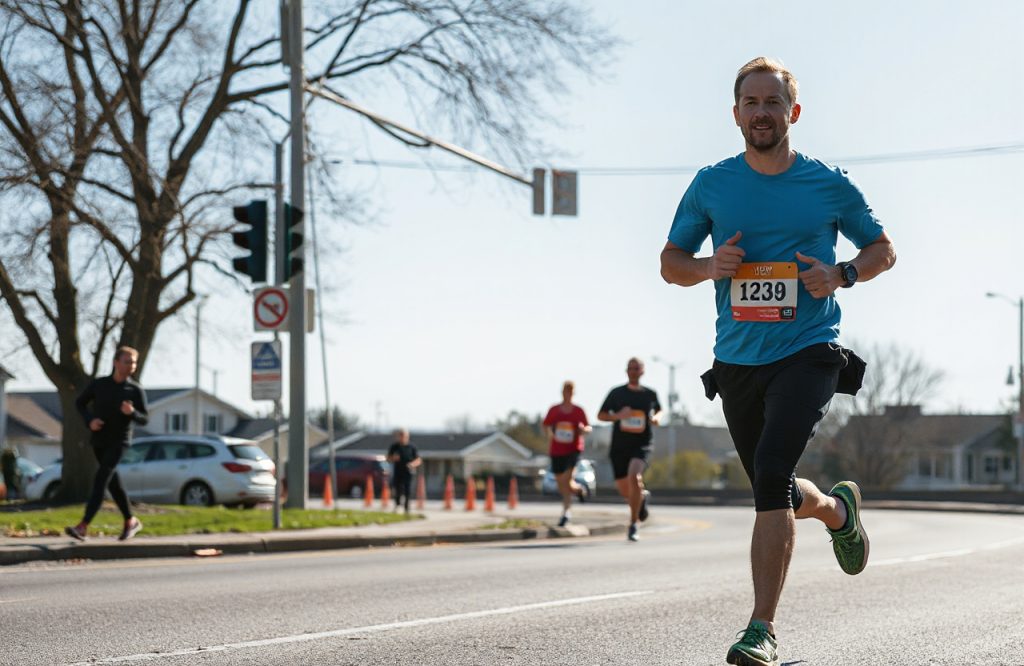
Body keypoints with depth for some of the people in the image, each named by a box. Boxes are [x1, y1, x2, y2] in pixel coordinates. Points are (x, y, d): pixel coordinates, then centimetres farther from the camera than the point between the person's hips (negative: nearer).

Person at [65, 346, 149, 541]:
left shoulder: (136, 390, -8)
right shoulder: (98, 384, -3)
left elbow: (144, 420, -2)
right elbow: (80, 403, 10)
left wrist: (132, 413, -25)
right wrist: (89, 421, -9)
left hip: (119, 442, -4)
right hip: (98, 441, 4)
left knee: (100, 481, -17)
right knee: (113, 482, 15)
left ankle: (83, 527, -23)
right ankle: (131, 522, 32)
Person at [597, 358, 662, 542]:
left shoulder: (650, 394, 6)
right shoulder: (617, 393, 4)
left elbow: (658, 410, 25)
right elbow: (601, 415, 6)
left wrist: (656, 418, 1)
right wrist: (617, 416, -13)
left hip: (641, 445, -2)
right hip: (619, 446, 2)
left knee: (633, 477, -28)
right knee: (624, 490, 7)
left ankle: (634, 524, -21)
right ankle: (642, 496, 45)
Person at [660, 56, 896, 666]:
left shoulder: (830, 185, 0)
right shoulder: (711, 186, 4)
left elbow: (883, 248, 12)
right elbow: (670, 261, 11)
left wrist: (843, 274, -10)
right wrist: (709, 266, -11)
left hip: (809, 352, -4)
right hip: (737, 360, 4)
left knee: (773, 476, -23)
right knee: (777, 493, 14)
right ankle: (839, 511, 51)